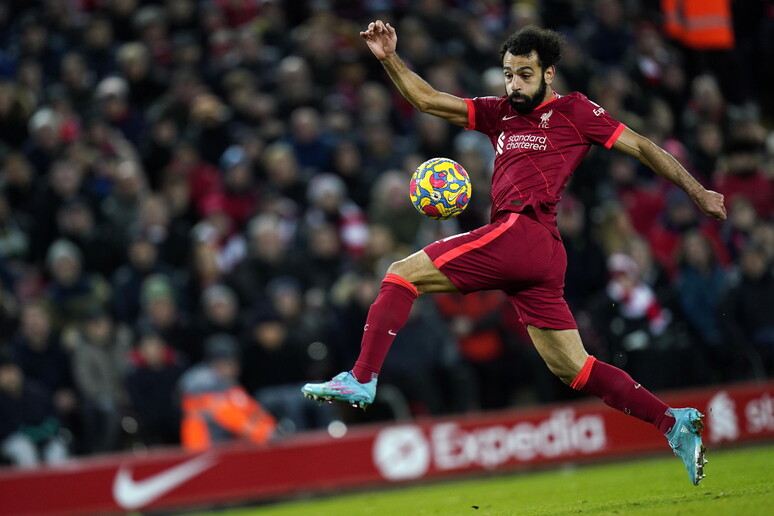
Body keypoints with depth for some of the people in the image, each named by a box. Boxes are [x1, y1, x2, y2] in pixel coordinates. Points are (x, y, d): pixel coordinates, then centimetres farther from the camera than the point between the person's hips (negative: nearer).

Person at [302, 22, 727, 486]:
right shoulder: (500, 113, 25)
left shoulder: (574, 111, 7)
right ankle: (674, 422, 7)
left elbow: (642, 148, 10)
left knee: (403, 273, -6)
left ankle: (361, 381, -11)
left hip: (521, 231, -8)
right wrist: (390, 59, 9)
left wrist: (698, 192, 7)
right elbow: (428, 100, 23)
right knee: (574, 369, 7)